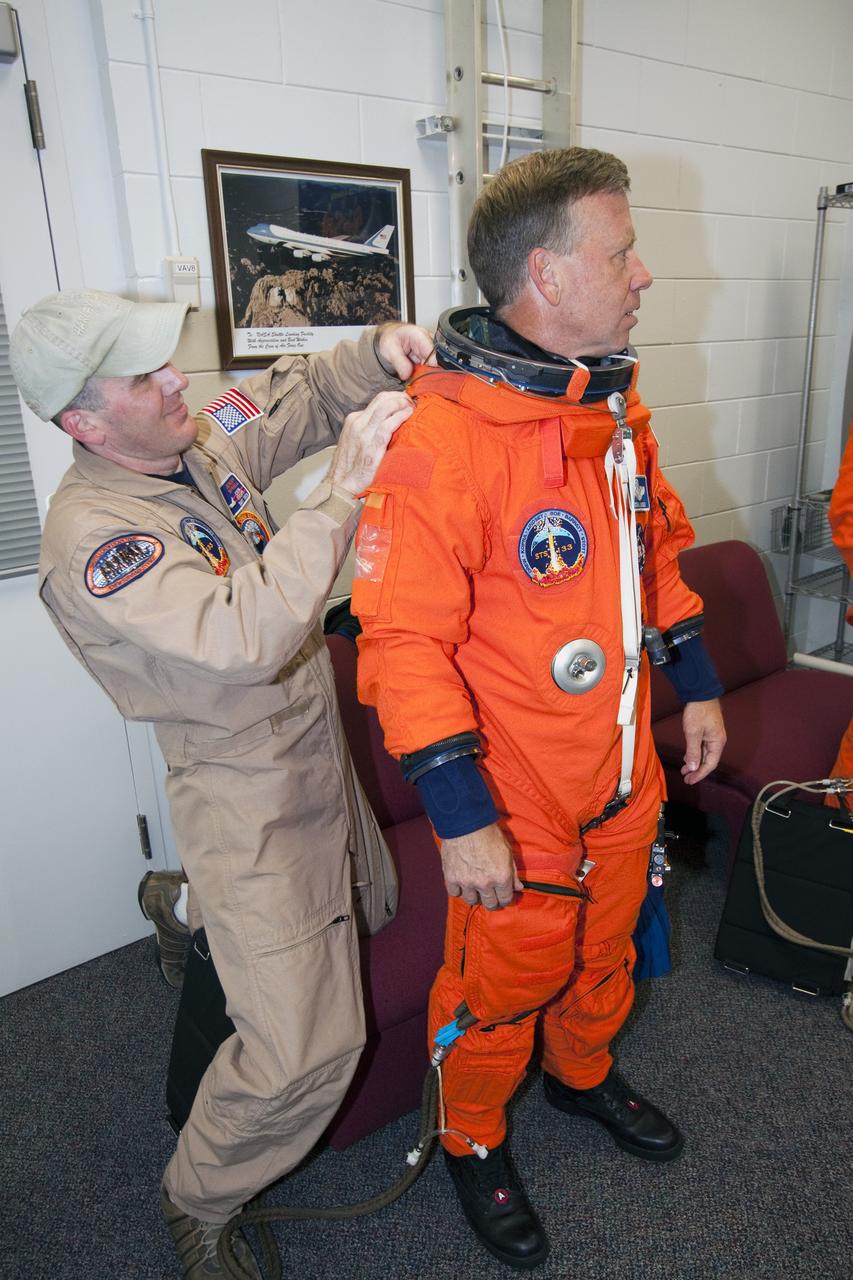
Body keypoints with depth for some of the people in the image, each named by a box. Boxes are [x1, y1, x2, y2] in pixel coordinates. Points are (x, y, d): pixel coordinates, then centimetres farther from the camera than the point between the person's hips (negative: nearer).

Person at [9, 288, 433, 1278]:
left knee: (367, 916, 29)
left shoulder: (197, 444, -1)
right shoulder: (90, 537, -27)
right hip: (250, 801, -9)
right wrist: (343, 492, -36)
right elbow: (249, 638, -39)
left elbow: (296, 391, 13)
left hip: (317, 752, 9)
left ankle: (194, 916, 52)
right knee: (304, 1051, -6)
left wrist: (376, 351, -7)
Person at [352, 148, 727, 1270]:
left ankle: (583, 1073, 58)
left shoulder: (616, 403, 2)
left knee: (605, 950, 28)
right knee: (503, 984, 16)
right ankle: (473, 1140, 46)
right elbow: (404, 643, -24)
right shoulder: (441, 441, -25)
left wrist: (698, 686, 13)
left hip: (625, 779, 8)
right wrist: (462, 817, -22)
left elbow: (660, 545, 14)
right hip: (516, 803, -7)